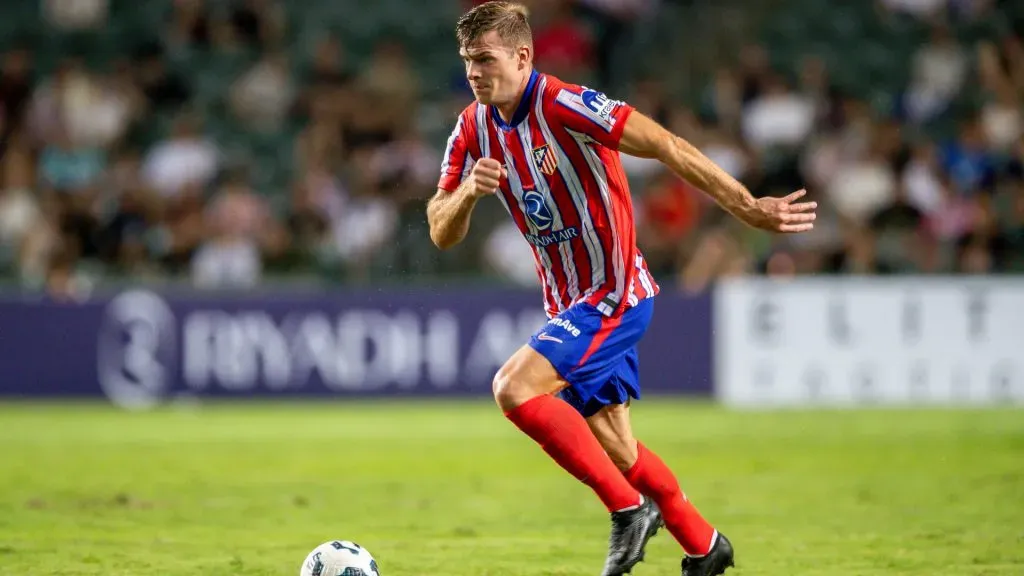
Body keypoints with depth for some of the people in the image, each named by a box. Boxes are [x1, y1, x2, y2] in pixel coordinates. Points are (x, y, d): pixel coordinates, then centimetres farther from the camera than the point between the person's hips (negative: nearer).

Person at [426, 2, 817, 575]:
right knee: (616, 450, 12)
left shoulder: (561, 103, -20)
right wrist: (469, 190, -21)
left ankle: (629, 507, -12)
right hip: (569, 302, 8)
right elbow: (442, 234, 2)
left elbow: (666, 146, -22)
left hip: (613, 292, -8)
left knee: (514, 388, -23)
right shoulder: (473, 129, 2)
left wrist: (748, 207, -26)